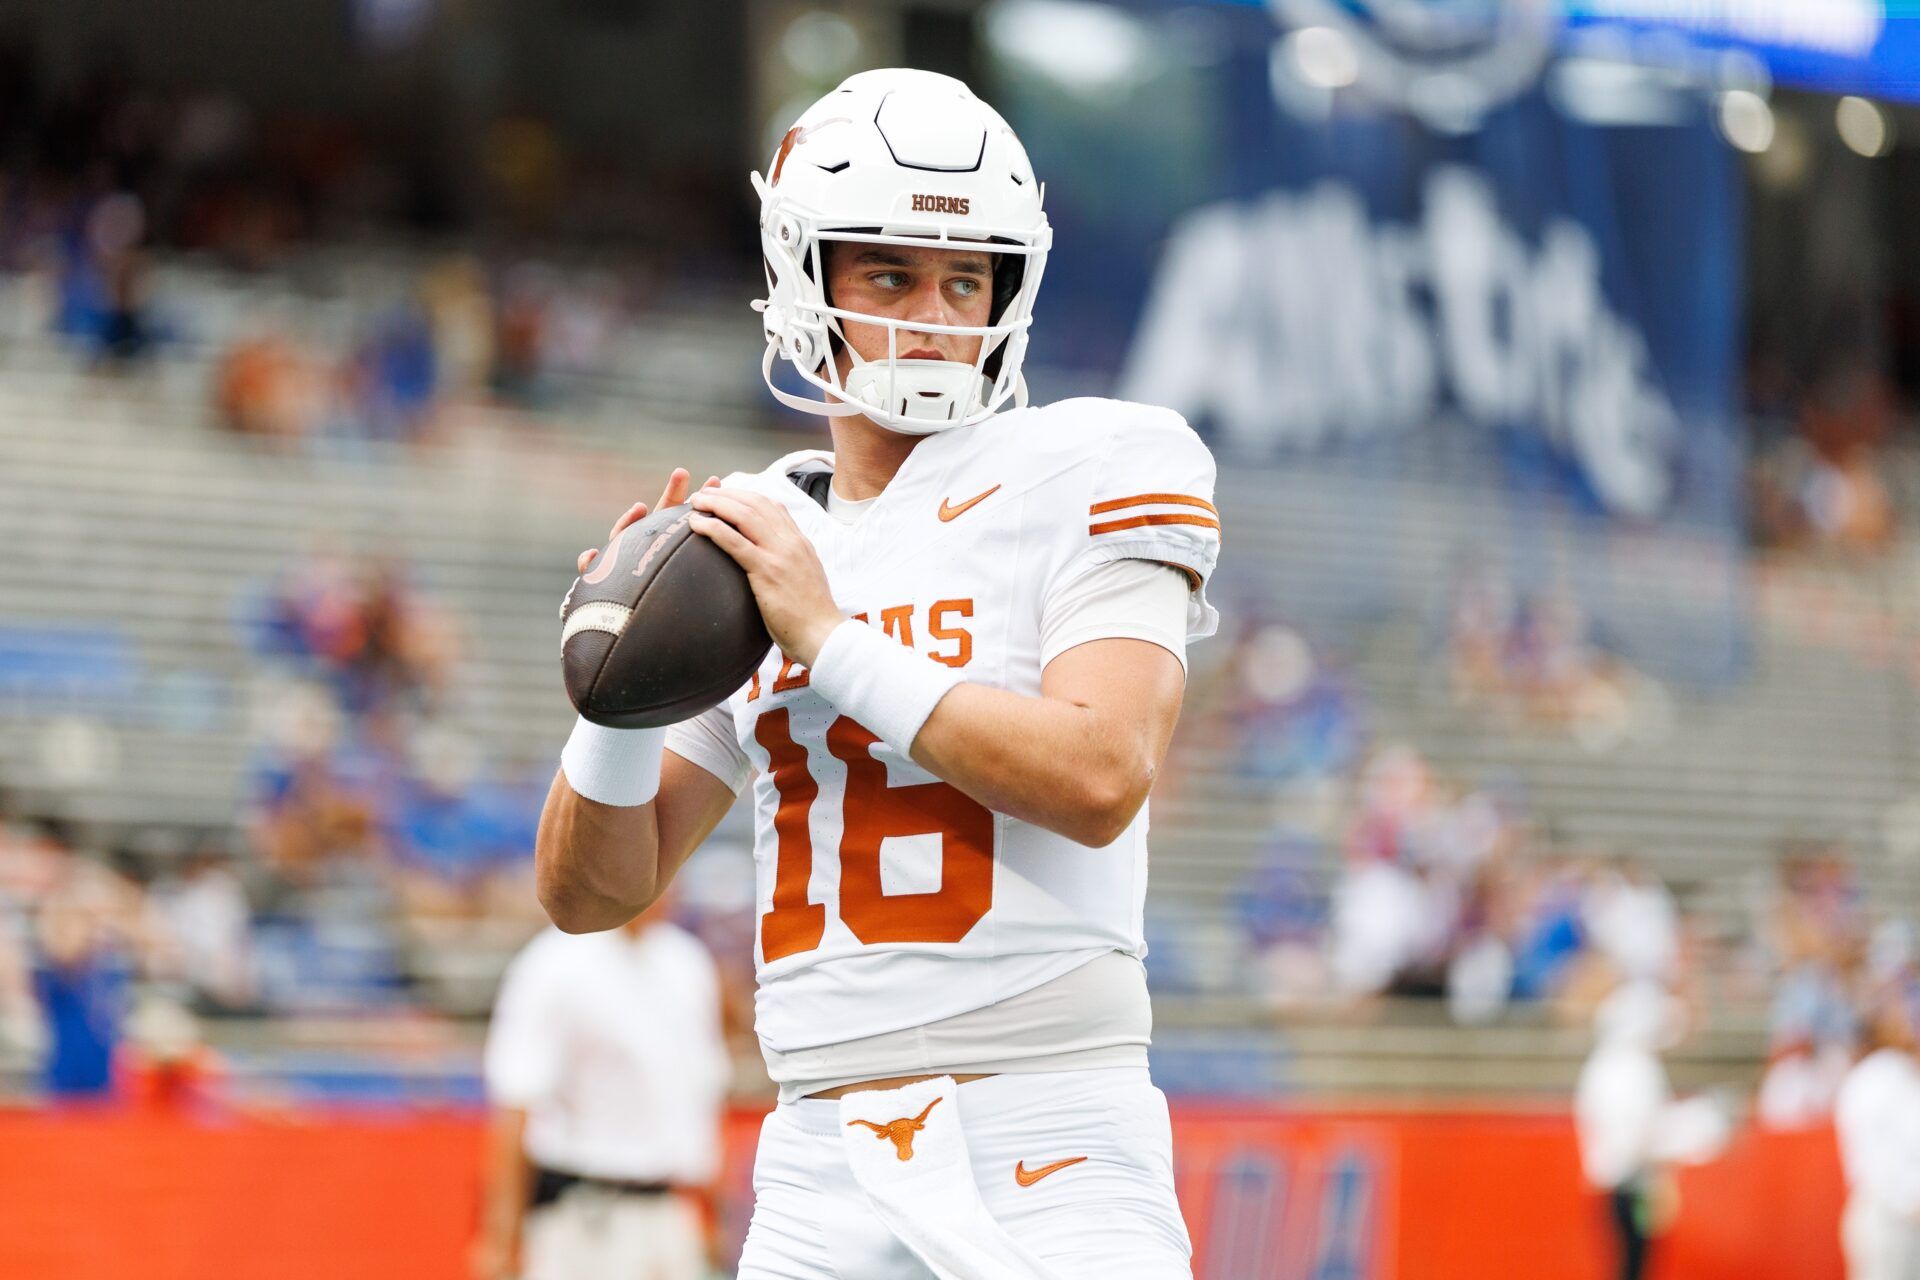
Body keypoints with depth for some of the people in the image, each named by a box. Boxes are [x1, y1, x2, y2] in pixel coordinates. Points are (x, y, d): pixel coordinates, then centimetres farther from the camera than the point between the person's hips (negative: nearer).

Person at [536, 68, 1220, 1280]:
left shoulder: (1085, 473, 1)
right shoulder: (758, 539, 14)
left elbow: (1100, 779, -15)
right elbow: (590, 894, 14)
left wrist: (832, 638, -11)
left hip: (1049, 1155, -4)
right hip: (822, 1168, 4)